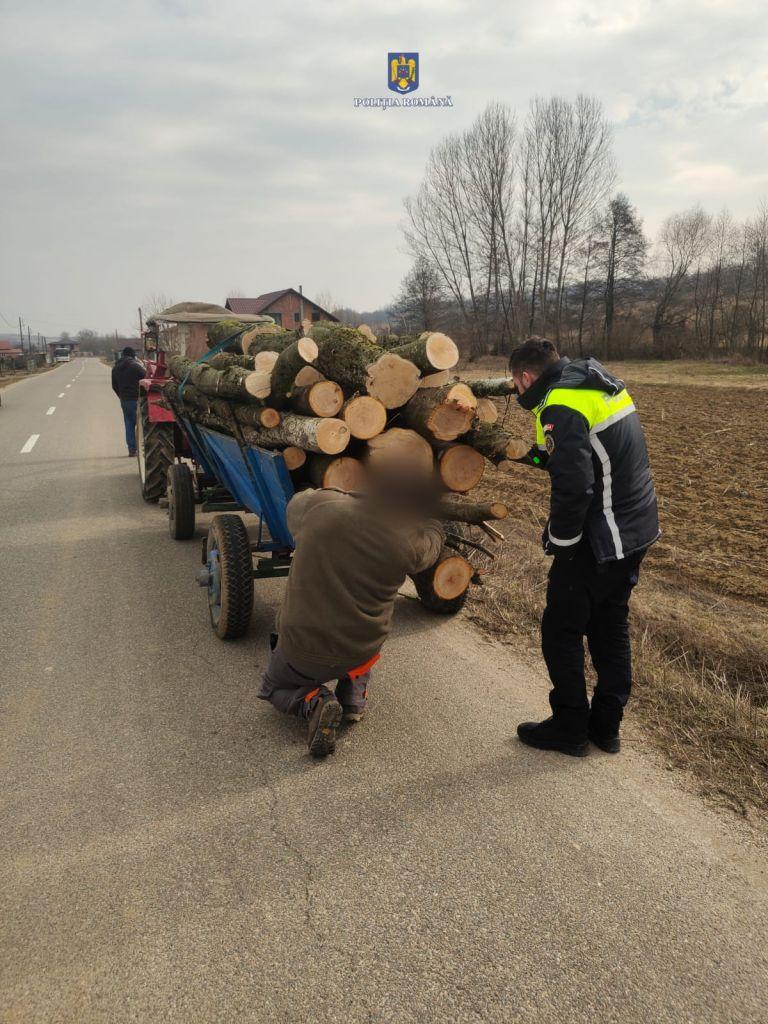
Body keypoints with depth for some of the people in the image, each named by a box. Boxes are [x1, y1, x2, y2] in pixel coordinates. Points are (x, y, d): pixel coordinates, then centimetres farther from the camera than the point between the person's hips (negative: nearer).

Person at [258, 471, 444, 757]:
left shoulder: (317, 506, -20)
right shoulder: (406, 544, -21)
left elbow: (295, 504, 5)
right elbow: (433, 541, 4)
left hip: (302, 649, -1)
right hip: (361, 654, 1)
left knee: (275, 690, 29)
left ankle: (313, 702, -3)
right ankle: (354, 697, 16)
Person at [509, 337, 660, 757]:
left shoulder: (563, 406, -20)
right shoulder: (601, 387, 9)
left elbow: (573, 486, -28)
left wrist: (560, 544, -15)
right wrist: (541, 456, 20)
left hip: (601, 541, -9)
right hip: (635, 531, 9)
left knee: (561, 630, 6)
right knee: (610, 628, 18)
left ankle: (569, 729, 19)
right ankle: (606, 726, 30)